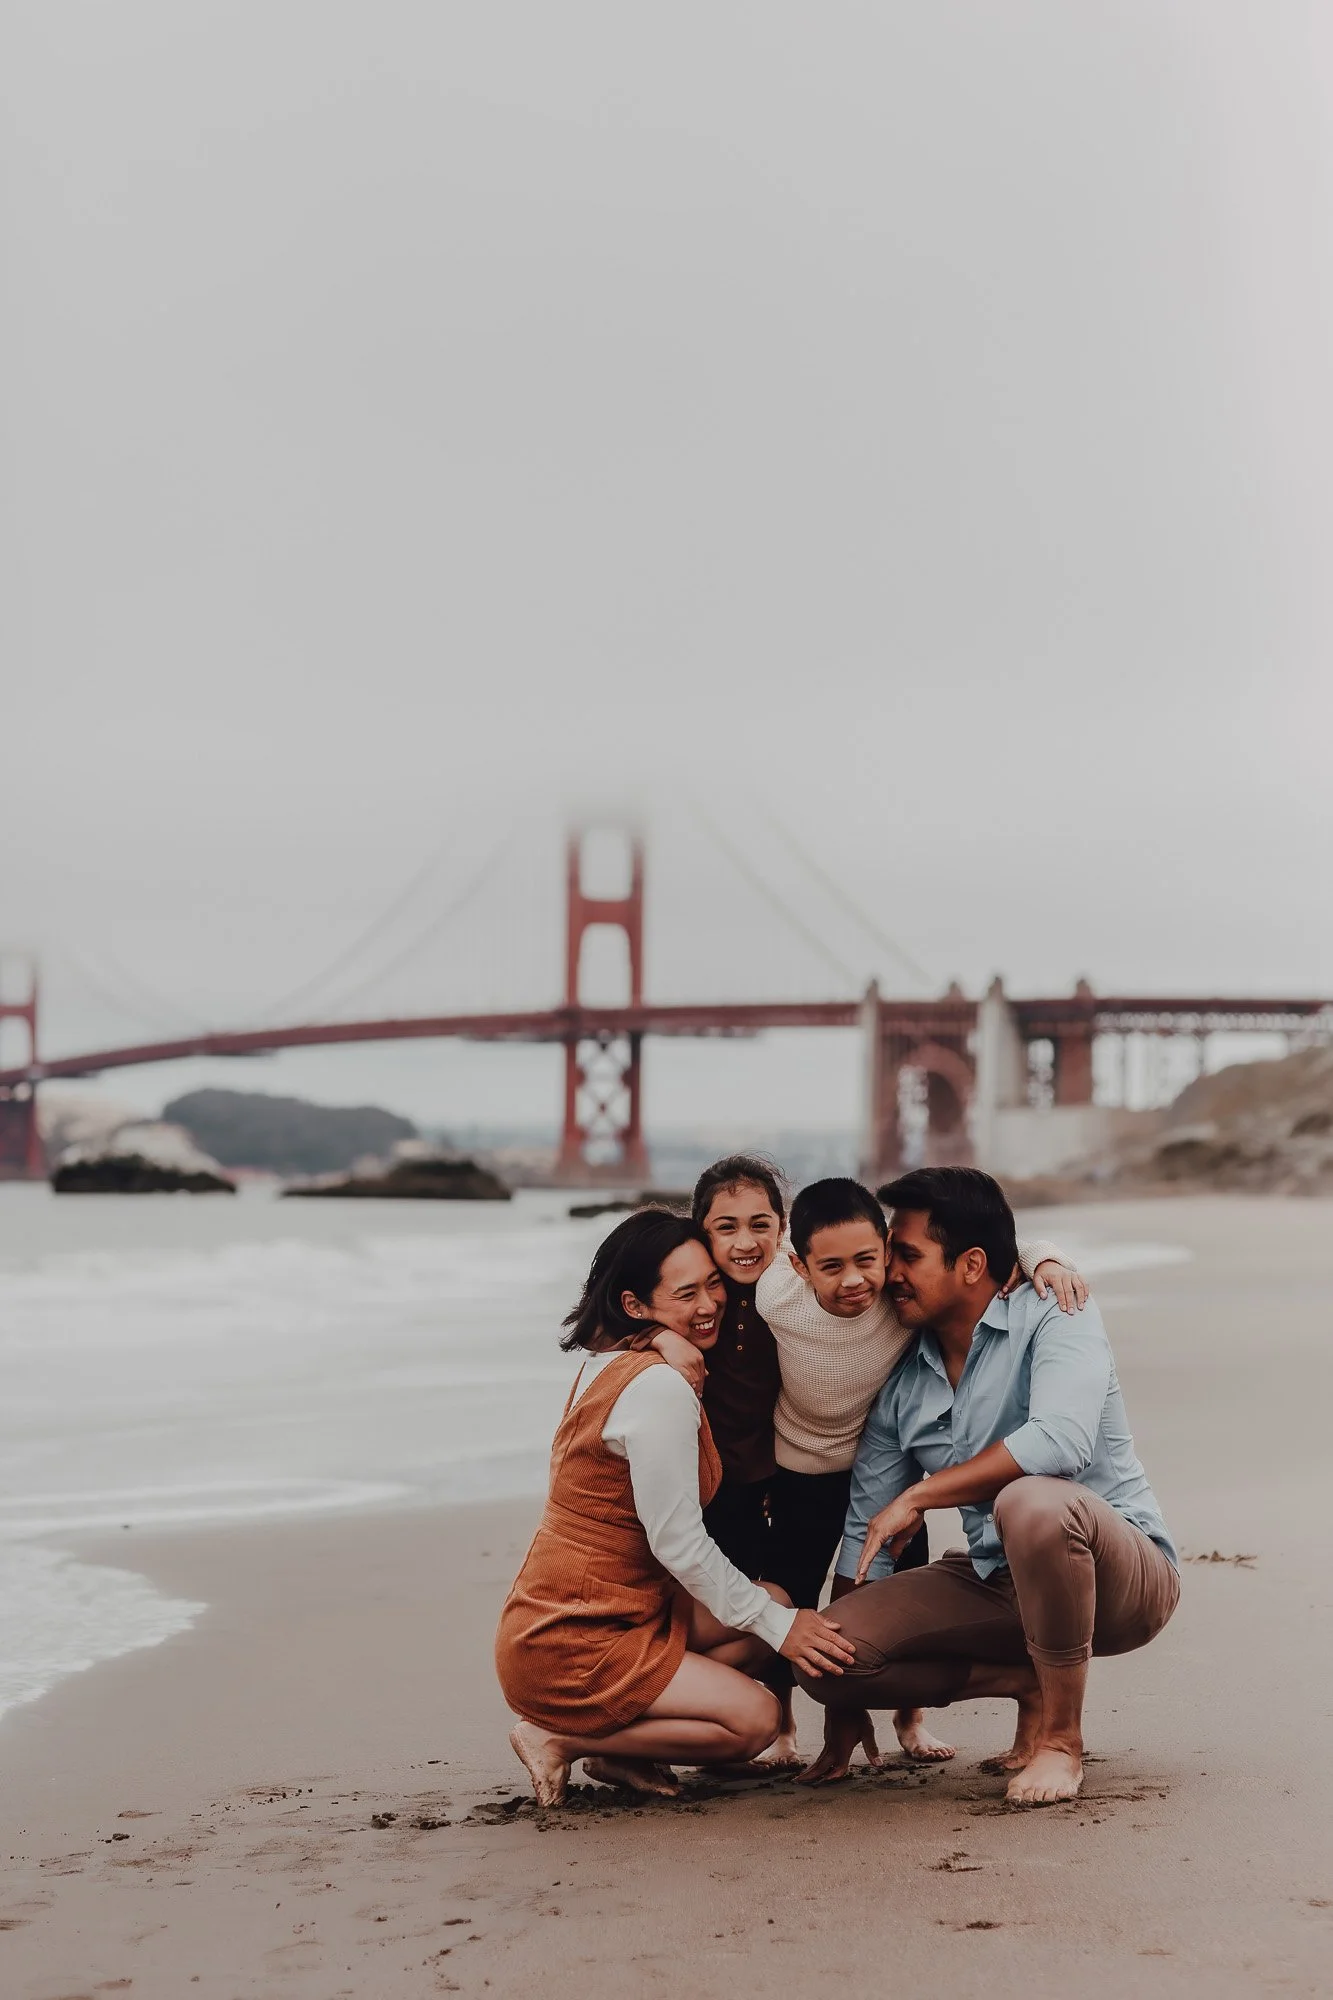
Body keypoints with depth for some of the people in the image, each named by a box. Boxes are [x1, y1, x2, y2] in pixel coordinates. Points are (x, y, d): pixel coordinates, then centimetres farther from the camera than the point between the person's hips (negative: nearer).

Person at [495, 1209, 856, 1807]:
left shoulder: (608, 1362, 10)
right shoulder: (659, 1387, -21)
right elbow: (678, 1543, -19)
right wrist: (775, 1625, -10)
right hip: (568, 1650, -10)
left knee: (774, 1604, 8)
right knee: (754, 1718, -12)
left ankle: (619, 1738, 6)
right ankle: (561, 1739, -3)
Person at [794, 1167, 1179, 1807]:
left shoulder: (1054, 1319, -13)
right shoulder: (902, 1384, 4)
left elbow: (1060, 1440, -34)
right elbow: (867, 1534, 7)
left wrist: (917, 1496, -25)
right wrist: (842, 1725, 7)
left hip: (1123, 1576, -6)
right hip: (996, 1585, 6)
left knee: (1031, 1500, -39)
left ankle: (1061, 1734, -19)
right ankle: (1033, 1683, 4)